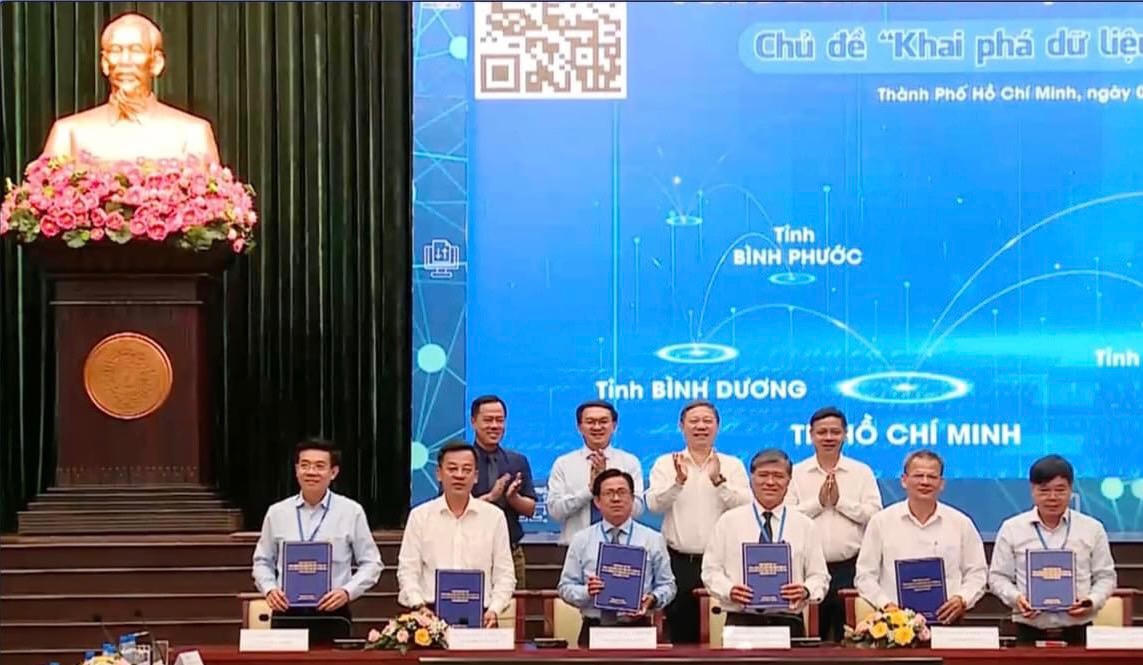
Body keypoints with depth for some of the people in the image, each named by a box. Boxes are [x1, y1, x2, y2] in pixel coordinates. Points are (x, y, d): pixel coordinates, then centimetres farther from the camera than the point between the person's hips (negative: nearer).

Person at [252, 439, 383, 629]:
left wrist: (347, 592, -11)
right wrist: (269, 590, -3)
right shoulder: (277, 513, 7)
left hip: (332, 613, -1)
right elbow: (263, 561, 16)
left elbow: (370, 563, 5)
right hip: (287, 612, 2)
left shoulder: (351, 512, 2)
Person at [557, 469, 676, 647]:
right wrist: (586, 592, -10)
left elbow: (667, 585, 11)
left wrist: (652, 599, -9)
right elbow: (566, 587, 10)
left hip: (637, 628, 0)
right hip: (594, 629, 0)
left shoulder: (653, 539, 11)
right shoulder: (581, 540, 11)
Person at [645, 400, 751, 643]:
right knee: (681, 634, 4)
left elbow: (746, 507, -6)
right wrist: (678, 481, -23)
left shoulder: (733, 466, 9)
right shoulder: (666, 464, 9)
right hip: (679, 562, 0)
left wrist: (718, 481, -20)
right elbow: (654, 504, -6)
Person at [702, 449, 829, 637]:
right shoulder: (728, 521, 9)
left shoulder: (804, 525, 10)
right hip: (741, 621, -1)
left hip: (788, 622, 1)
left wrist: (806, 591, -13)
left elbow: (819, 576, 9)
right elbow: (711, 570, 7)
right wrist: (729, 590, -13)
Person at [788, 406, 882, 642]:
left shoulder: (862, 472, 9)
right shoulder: (796, 473, 9)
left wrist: (840, 501, -6)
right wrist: (818, 501, -7)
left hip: (850, 567, 0)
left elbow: (874, 514, -1)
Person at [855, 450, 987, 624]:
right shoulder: (881, 522, 9)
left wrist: (962, 599, -1)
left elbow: (977, 573, 17)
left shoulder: (961, 523, 12)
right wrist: (886, 604, -5)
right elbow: (865, 576, 9)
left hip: (946, 620, 1)